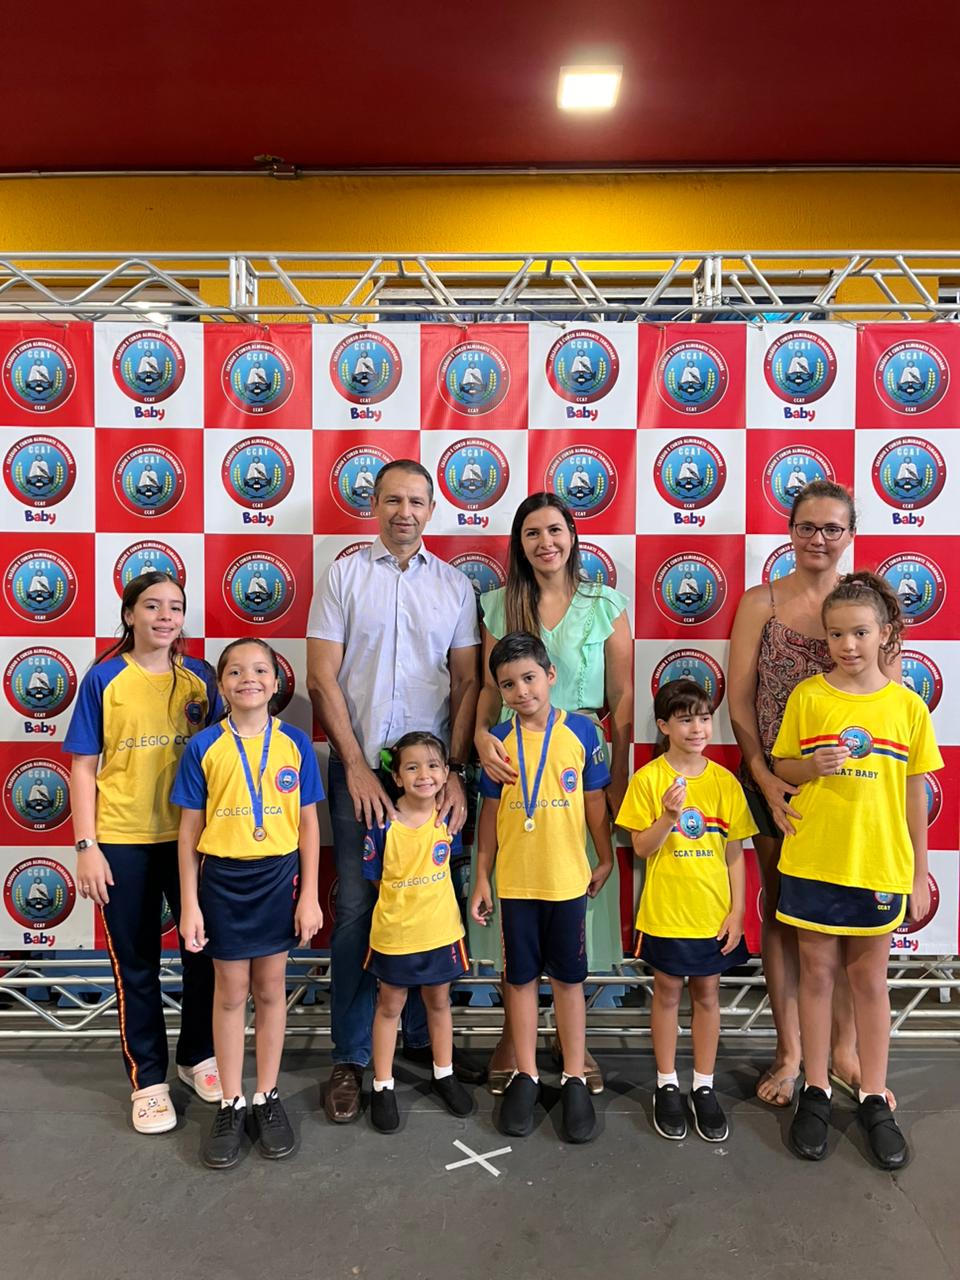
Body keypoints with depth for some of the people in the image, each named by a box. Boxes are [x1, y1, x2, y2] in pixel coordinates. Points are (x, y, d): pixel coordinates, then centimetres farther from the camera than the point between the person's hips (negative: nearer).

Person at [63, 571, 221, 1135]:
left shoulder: (200, 678, 1)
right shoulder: (104, 678, -4)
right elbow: (84, 767, -2)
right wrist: (86, 846, -7)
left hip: (192, 836, 2)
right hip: (123, 841, -2)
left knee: (206, 951, 11)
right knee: (137, 964, 11)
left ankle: (198, 1057, 34)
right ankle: (149, 1078, 27)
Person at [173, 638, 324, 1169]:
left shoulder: (295, 743, -3)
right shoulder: (203, 747, -5)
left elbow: (308, 824, 1)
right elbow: (189, 829, -1)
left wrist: (310, 896, -1)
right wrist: (190, 904, -3)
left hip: (279, 876, 1)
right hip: (223, 878, -1)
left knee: (271, 988, 12)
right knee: (231, 991, 11)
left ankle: (268, 1098, 28)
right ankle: (231, 1104, 26)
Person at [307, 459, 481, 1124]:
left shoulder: (455, 585, 8)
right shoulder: (344, 575, 2)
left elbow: (467, 684, 6)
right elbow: (322, 677, -2)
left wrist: (457, 771, -4)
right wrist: (358, 767, -8)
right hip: (360, 767, -2)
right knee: (358, 910, 1)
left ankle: (424, 1038, 26)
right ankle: (351, 1058, 15)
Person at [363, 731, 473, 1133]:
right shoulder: (384, 825, -18)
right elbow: (375, 878, -6)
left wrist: (424, 897, 3)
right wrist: (403, 903, -7)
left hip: (441, 931, 3)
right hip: (394, 933, -2)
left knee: (439, 1002, 19)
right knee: (390, 1006, 14)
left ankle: (444, 1075, 38)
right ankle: (383, 1086, 29)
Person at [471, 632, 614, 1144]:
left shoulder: (580, 731, -6)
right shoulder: (498, 739, -3)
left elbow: (594, 801, 2)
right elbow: (490, 813, 3)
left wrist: (605, 859, 6)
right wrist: (482, 878, 4)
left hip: (568, 879, -1)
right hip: (515, 882, 1)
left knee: (568, 978, 10)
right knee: (520, 977, 12)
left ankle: (574, 1078, 24)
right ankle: (525, 1075, 27)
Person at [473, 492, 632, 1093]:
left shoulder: (606, 605, 2)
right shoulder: (501, 604, 7)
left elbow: (623, 698, 2)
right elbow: (490, 688, 7)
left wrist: (619, 779, -5)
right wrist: (482, 736, -14)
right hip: (513, 763, 1)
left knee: (576, 902, 7)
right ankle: (513, 1035, 23)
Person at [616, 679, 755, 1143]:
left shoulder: (724, 782, -2)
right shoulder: (648, 778, -9)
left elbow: (734, 854, 2)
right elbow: (642, 848, -8)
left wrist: (737, 911, -1)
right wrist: (669, 817, -24)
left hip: (713, 912, 2)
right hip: (665, 911, -2)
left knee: (707, 993, 13)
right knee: (667, 992, 11)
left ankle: (704, 1087, 28)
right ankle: (666, 1086, 27)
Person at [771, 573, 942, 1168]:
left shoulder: (908, 706, -2)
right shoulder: (807, 696, -3)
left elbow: (915, 793, 3)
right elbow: (780, 768, 5)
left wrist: (920, 872, 5)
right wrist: (812, 766, -17)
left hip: (880, 865, 0)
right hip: (812, 861, 0)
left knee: (870, 979, 12)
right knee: (818, 973, 11)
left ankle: (874, 1099, 26)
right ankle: (817, 1091, 25)